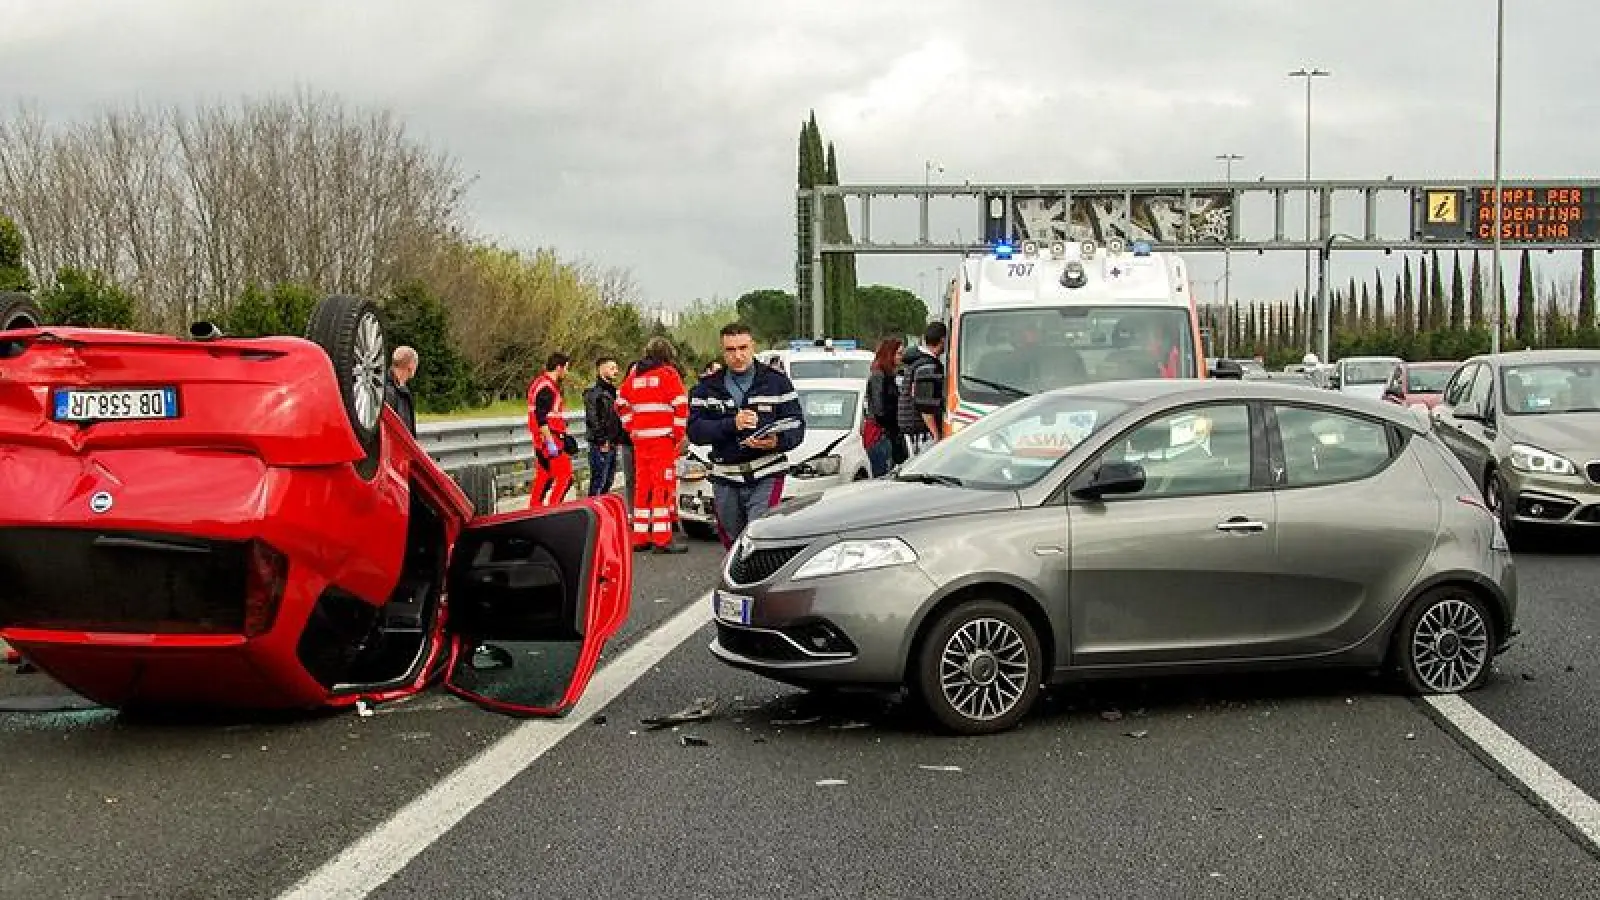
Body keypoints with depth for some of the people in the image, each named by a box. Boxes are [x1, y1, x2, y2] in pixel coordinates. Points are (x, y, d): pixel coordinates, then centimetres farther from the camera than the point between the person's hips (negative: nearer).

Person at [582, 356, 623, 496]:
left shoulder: (612, 391, 17)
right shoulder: (594, 392, -11)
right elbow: (592, 419, -18)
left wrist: (618, 436, 15)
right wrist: (602, 440, -19)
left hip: (612, 444, 9)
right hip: (601, 446, -9)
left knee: (608, 481, 13)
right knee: (598, 481, -8)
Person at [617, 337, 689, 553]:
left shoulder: (635, 375, 14)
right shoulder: (668, 373, -4)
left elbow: (621, 404, 19)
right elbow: (681, 406, -11)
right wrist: (679, 435, -3)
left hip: (640, 438, 6)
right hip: (664, 438, -6)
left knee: (643, 486, 12)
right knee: (664, 486, -6)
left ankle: (640, 537, 15)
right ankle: (662, 539, -10)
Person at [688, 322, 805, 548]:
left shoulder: (777, 382, 3)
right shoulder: (707, 388, 7)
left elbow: (796, 426, -1)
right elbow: (695, 430, -5)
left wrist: (777, 441, -24)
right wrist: (731, 425, -20)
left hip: (766, 477, -3)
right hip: (725, 479, 3)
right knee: (733, 544, 11)